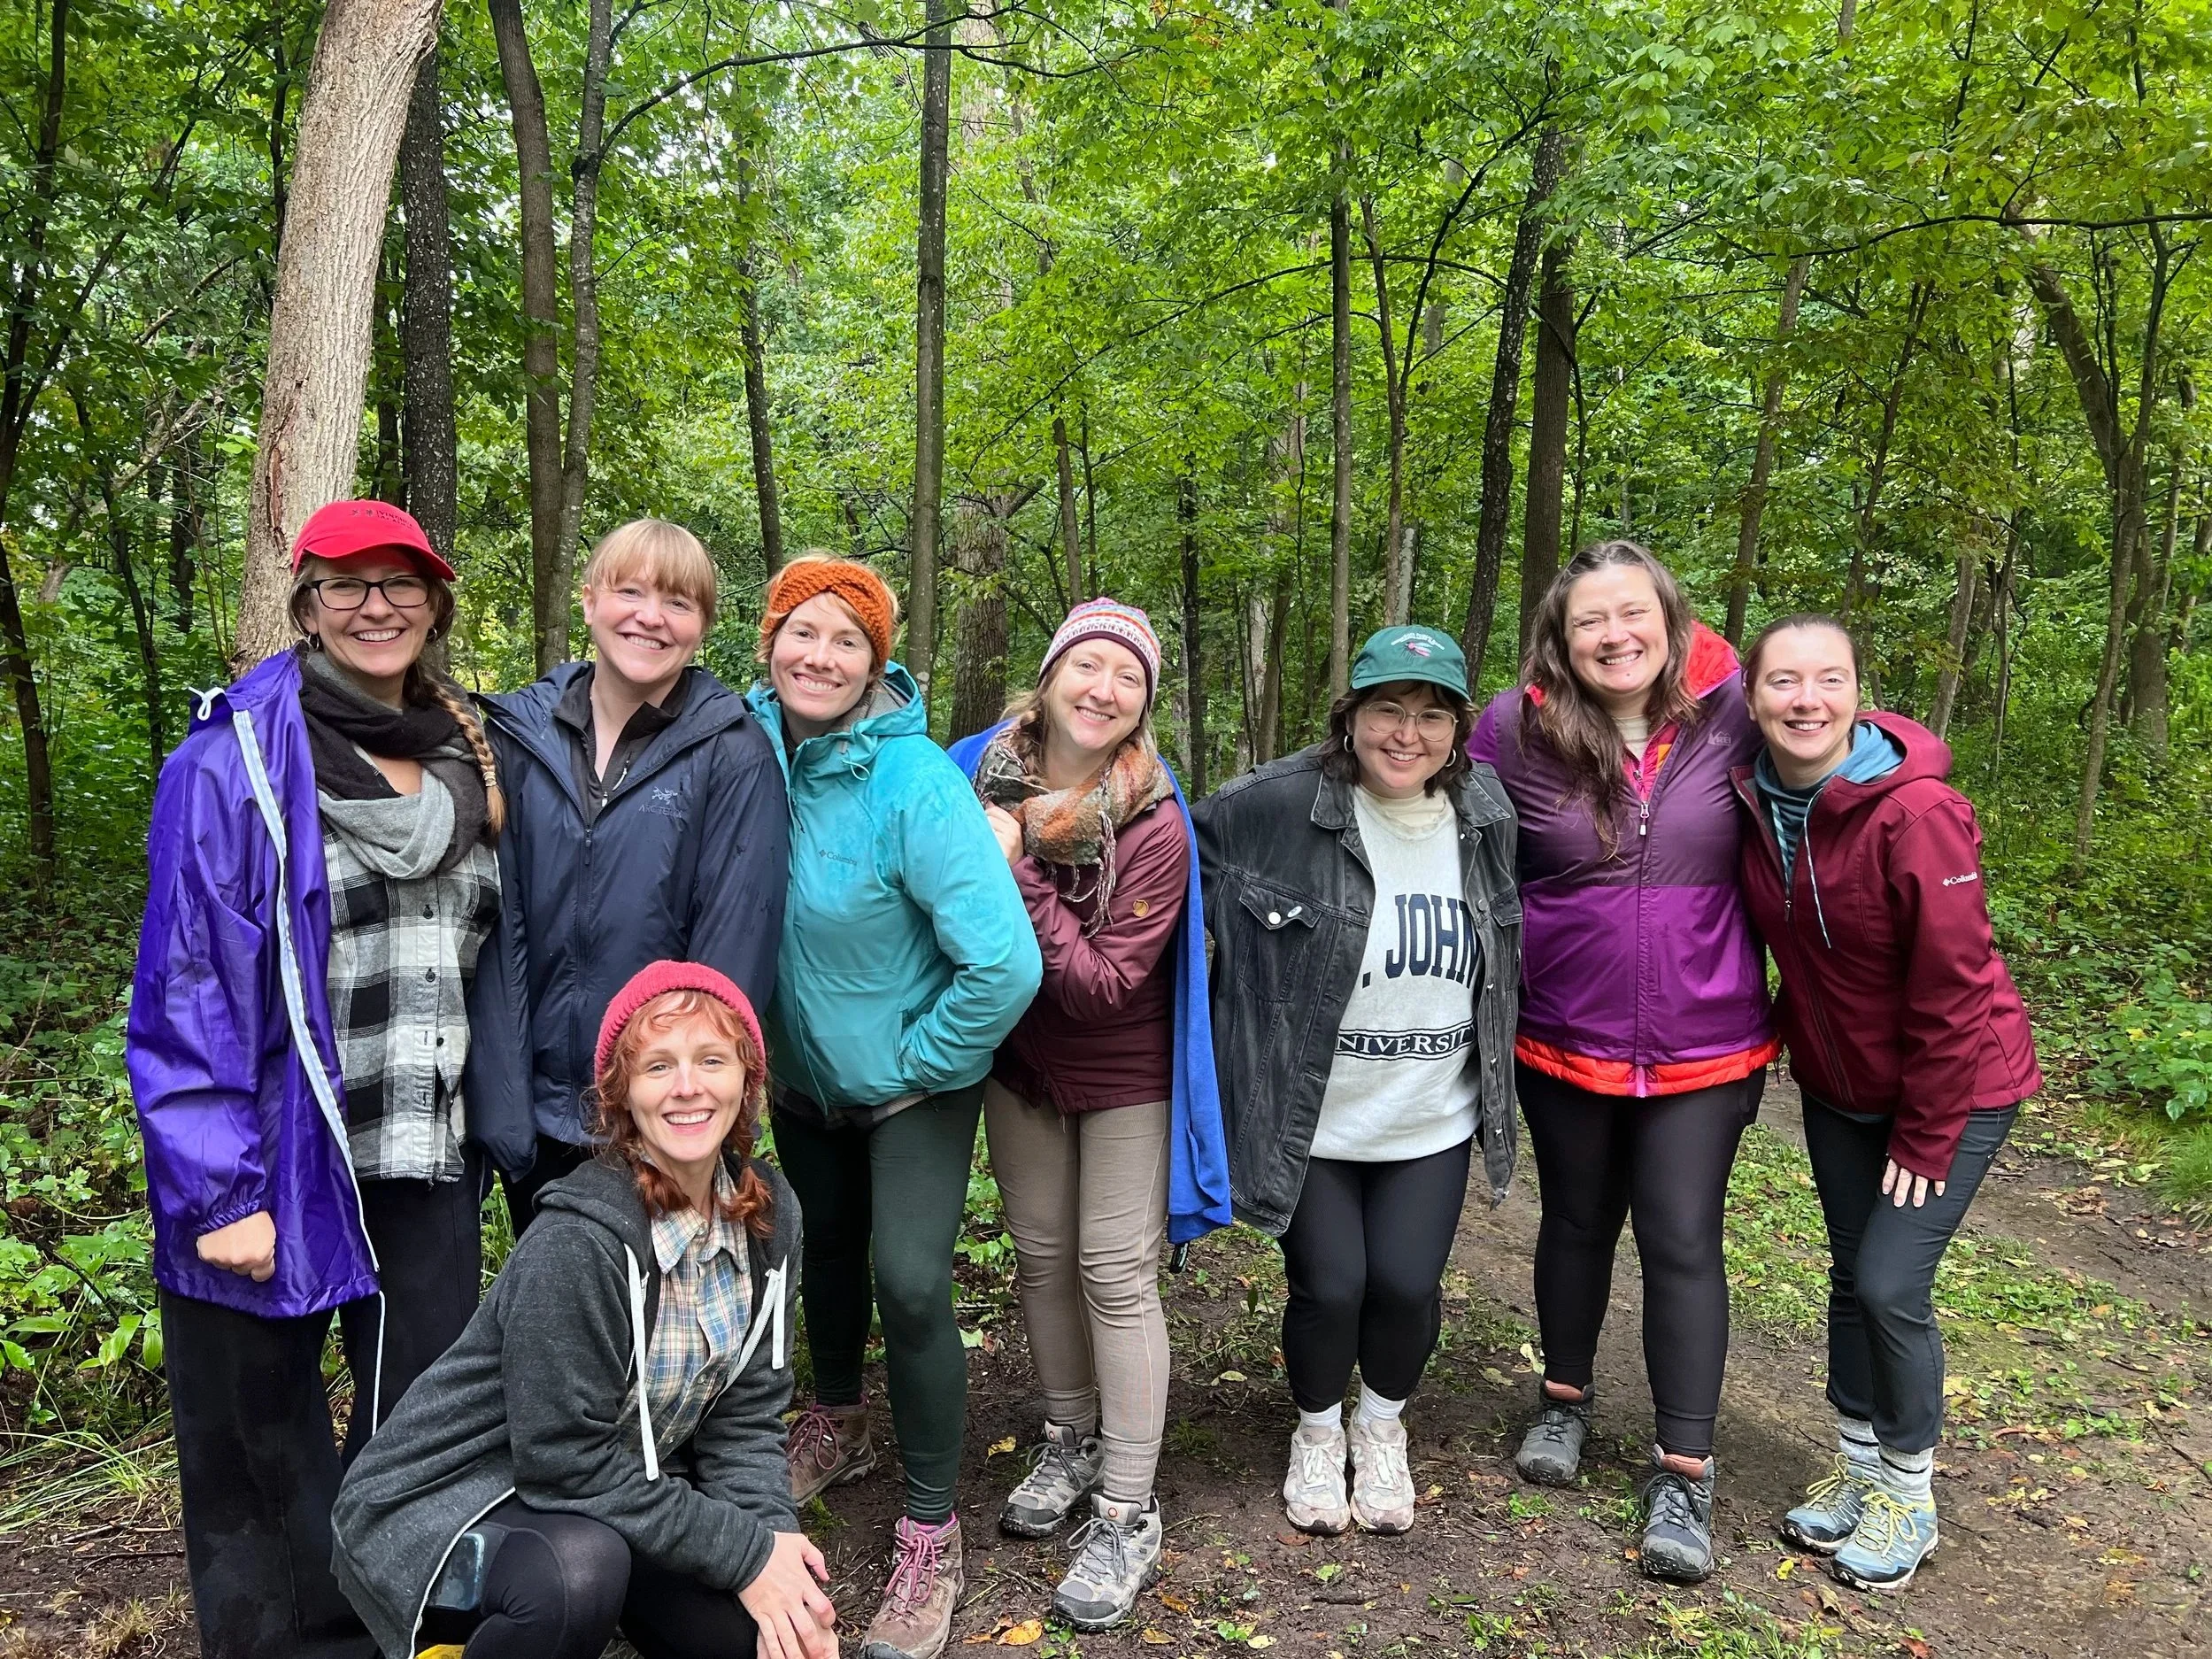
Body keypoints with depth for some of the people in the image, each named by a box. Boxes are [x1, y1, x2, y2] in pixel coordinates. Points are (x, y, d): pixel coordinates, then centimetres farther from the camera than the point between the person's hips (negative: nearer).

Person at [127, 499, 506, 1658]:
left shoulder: (464, 759, 9)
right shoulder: (237, 760, -8)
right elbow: (188, 991, -12)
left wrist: (487, 1129, 13)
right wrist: (220, 1189, -17)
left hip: (425, 1170, 5)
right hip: (273, 1172, -4)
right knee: (260, 1461, 11)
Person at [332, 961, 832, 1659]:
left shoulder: (767, 1215, -7)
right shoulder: (578, 1240, -29)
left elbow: (744, 1417, -3)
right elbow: (567, 1461, -25)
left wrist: (773, 1537, -19)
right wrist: (744, 1549, -23)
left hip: (616, 1499, 7)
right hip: (447, 1501, -6)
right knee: (576, 1574, -37)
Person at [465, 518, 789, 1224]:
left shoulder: (734, 756, -8)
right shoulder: (519, 736, 1)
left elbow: (734, 947, -10)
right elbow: (496, 927, -1)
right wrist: (501, 1104, -6)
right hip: (534, 1115, 3)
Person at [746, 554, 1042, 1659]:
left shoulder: (914, 782, -28)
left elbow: (1005, 964, -32)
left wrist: (918, 1060, -19)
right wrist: (768, 1034, 4)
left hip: (912, 1081, -5)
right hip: (805, 1071, 5)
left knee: (910, 1286, -10)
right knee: (826, 1247, 22)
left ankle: (929, 1535, 11)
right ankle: (837, 1425, 49)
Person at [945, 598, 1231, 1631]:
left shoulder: (1156, 826, -24)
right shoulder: (983, 773, -13)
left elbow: (1104, 984, -27)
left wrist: (1017, 873, -32)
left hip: (1122, 1078, -4)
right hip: (1017, 1061, 4)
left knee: (1117, 1275, -1)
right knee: (1040, 1256, 15)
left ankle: (1128, 1518, 12)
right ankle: (1071, 1442, 37)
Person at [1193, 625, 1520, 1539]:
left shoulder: (1486, 812, -1)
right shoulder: (1277, 805, -18)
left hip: (1433, 1122, 3)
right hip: (1310, 1119, -3)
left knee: (1407, 1286, 3)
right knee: (1329, 1287, 2)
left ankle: (1381, 1427, 36)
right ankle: (1317, 1433, 36)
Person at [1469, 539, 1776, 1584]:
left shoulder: (1730, 713, -9)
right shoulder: (1516, 730, -11)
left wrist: (1774, 998, 6)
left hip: (1704, 1046, -1)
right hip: (1563, 1041, 1)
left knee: (1682, 1244, 4)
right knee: (1577, 1223, 18)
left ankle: (1684, 1470, 18)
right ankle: (1565, 1398, 41)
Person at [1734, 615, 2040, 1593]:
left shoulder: (1917, 813, -27)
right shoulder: (1754, 802, -10)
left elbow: (1953, 989, -22)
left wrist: (1926, 1138, -16)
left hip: (1955, 1088, -5)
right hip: (1836, 1087, 6)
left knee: (1891, 1285, -7)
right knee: (1851, 1275, 14)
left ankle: (1909, 1494, 16)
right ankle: (1855, 1467, 32)